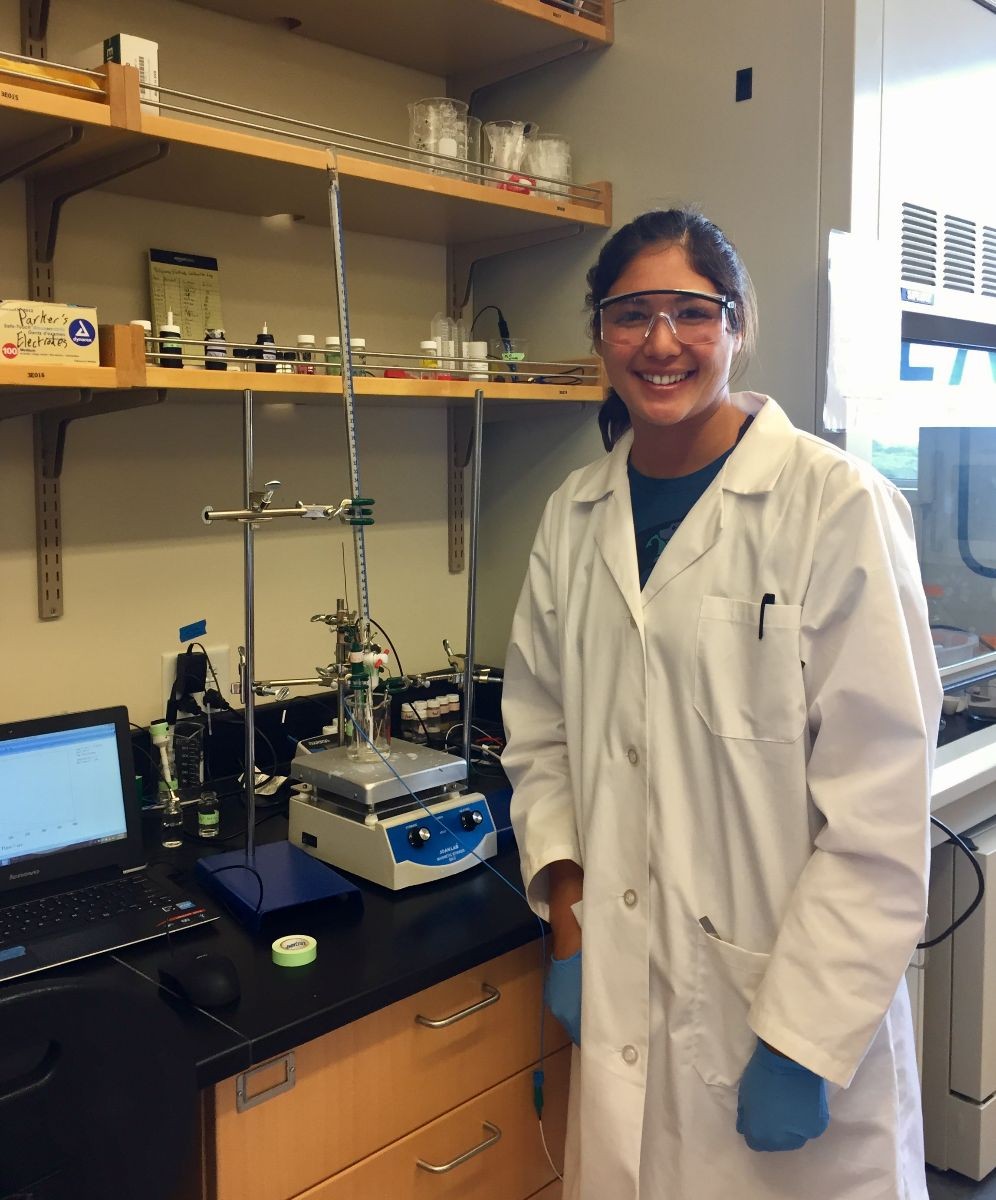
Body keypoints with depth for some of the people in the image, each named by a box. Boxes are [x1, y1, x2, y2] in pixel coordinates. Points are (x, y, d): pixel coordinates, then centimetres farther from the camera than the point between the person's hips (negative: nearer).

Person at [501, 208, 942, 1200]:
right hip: (621, 987, 5)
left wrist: (805, 1038, -14)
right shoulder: (575, 514, 2)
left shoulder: (837, 505, -14)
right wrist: (568, 923, 1)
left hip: (788, 994, -4)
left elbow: (881, 796, -14)